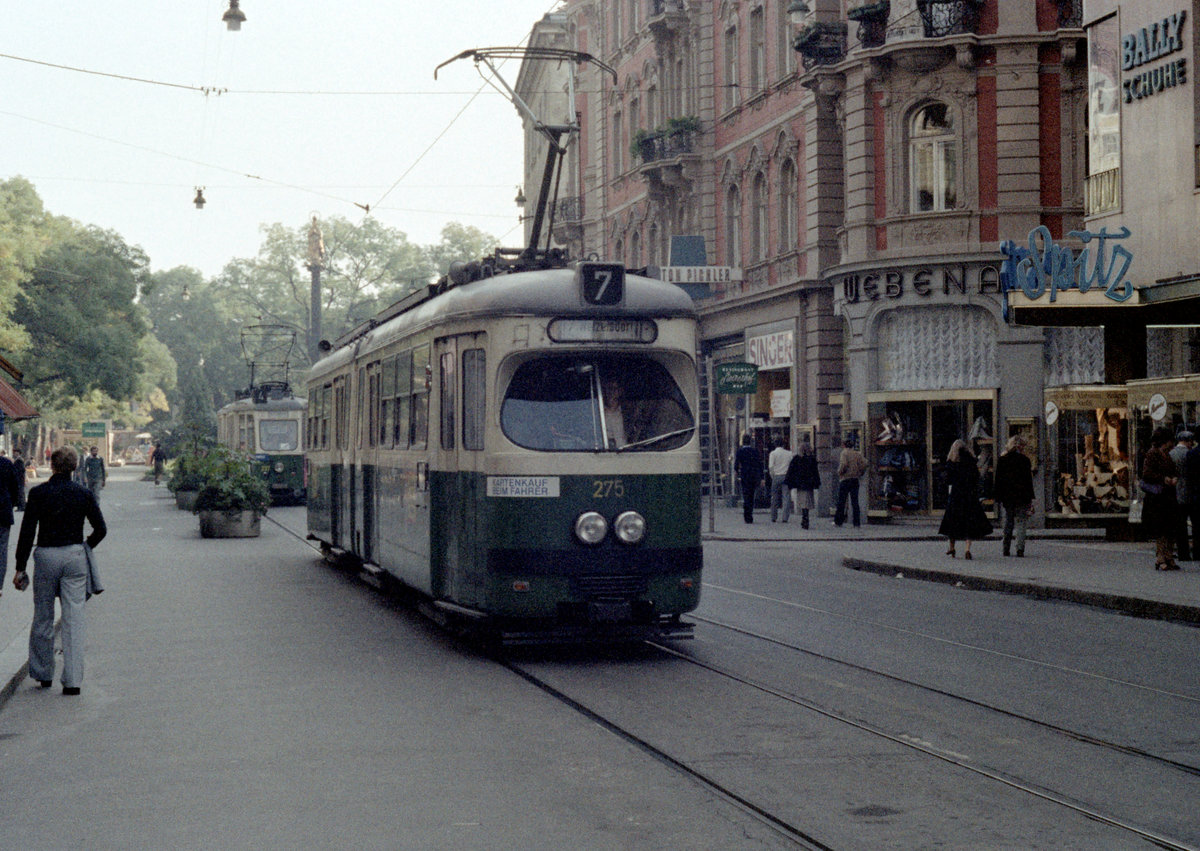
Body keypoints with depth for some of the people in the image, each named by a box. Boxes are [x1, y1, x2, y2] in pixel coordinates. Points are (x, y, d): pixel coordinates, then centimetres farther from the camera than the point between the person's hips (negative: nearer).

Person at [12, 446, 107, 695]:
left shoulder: (38, 493, -6)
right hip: (75, 557, 1)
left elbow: (27, 532, -7)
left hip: (46, 557, -1)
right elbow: (101, 529, 1)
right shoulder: (84, 494, -1)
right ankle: (73, 680, -2)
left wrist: (20, 568, -1)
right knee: (74, 620, 1)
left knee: (42, 618, 14)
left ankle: (43, 674, 24)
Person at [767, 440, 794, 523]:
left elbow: (771, 467, -6)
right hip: (786, 476, 1)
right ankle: (785, 518, -8)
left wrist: (772, 476, 6)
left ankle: (773, 518, 9)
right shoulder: (789, 453, 5)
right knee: (786, 497, -1)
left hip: (776, 476, -1)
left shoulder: (773, 453, 0)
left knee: (775, 498, 7)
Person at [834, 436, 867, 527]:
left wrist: (840, 472, -5)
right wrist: (860, 473, 10)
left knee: (841, 501, 4)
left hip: (845, 479, -4)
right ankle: (857, 522, 2)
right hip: (855, 479, 4)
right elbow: (864, 464, -1)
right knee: (855, 501, 6)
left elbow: (843, 464, -20)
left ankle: (838, 521, 8)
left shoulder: (844, 453, -7)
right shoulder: (858, 453, 7)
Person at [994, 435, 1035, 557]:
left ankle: (1006, 549, 10)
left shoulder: (1001, 460, 3)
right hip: (1021, 496, -3)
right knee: (1021, 523, 1)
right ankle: (1020, 548, -10)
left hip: (1006, 496, 3)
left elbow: (998, 479, 4)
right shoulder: (1024, 460, -5)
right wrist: (1030, 499, -1)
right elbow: (1029, 480, -4)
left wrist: (998, 498, 8)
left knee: (1008, 522, 12)